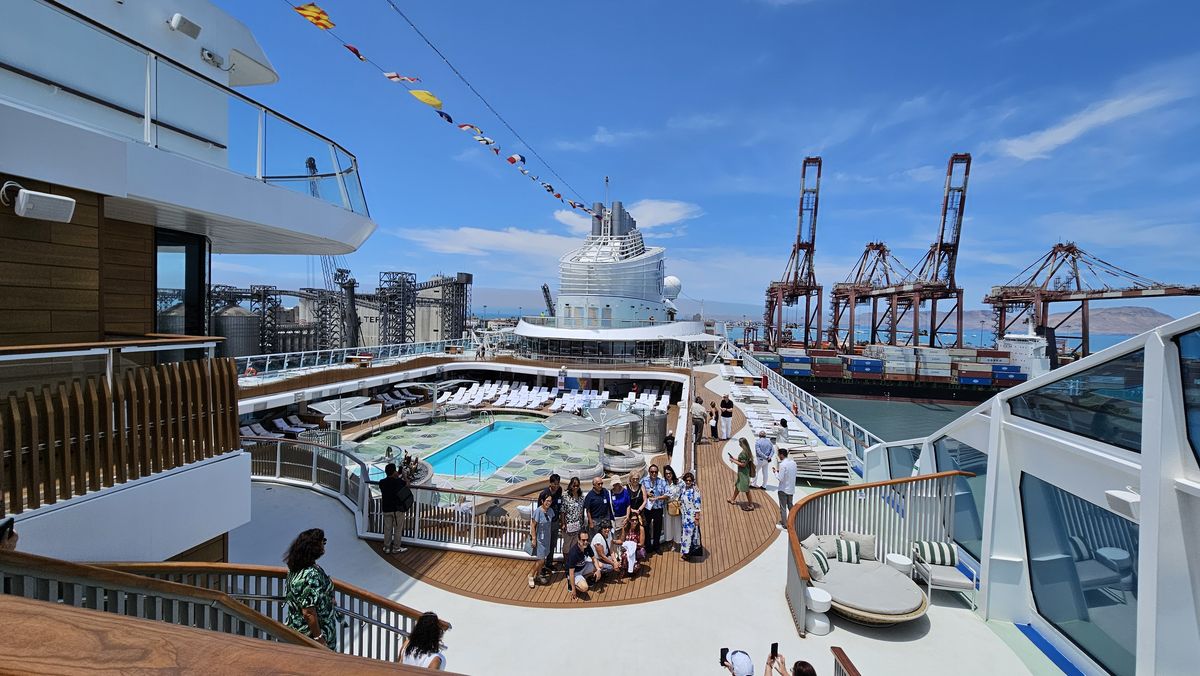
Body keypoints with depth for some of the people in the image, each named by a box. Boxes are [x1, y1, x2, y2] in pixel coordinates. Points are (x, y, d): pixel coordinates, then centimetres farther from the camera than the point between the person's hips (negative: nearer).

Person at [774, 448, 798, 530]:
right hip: (791, 489, 7)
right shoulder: (793, 462, 0)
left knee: (783, 508, 6)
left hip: (783, 490, -7)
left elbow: (780, 478, -22)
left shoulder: (783, 464, -23)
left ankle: (784, 525, 13)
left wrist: (776, 472, -6)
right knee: (790, 505, 22)